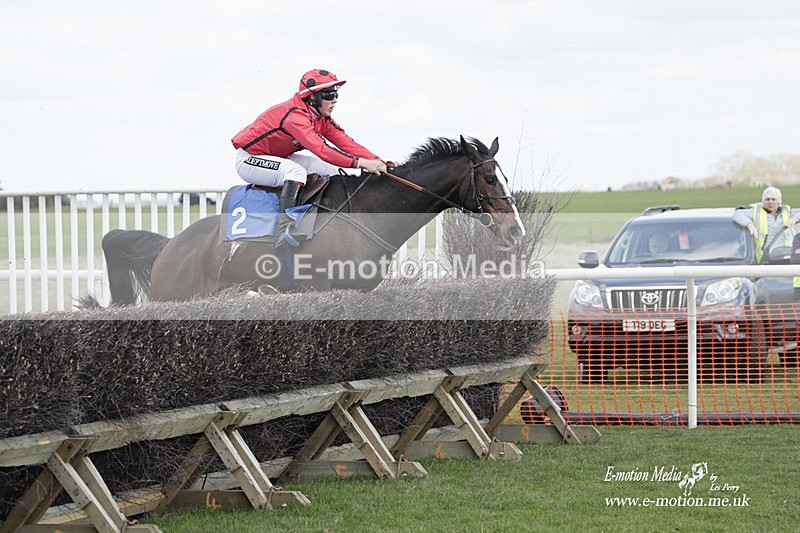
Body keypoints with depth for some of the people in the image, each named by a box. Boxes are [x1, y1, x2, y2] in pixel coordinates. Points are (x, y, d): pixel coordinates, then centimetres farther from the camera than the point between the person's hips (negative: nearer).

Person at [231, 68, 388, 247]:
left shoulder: (322, 118, -1)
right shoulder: (295, 115, -31)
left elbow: (344, 142, -7)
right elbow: (321, 149, -41)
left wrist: (375, 161, -22)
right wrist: (361, 163, -45)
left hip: (278, 159, 10)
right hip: (248, 160, -10)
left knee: (330, 169, 1)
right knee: (296, 171, -35)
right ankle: (284, 230, -39)